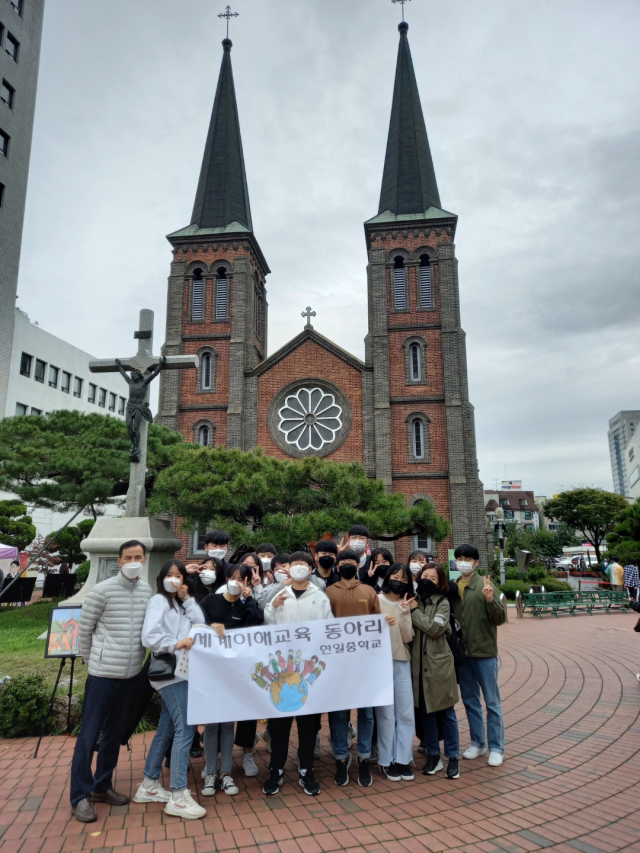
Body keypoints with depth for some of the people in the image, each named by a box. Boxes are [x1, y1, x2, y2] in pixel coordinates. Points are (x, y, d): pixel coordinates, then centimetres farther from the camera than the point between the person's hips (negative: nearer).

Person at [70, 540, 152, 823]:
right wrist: (91, 659, 4)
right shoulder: (102, 591, -14)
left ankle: (101, 787, 32)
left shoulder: (147, 590, 1)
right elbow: (84, 629, -4)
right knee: (89, 734, 4)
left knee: (115, 733, 16)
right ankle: (80, 797, 17)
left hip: (131, 674, 5)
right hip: (103, 673, -5)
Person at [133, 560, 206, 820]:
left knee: (166, 729, 14)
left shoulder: (180, 603, 16)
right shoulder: (158, 601, -8)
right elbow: (149, 637, -19)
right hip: (169, 672, -8)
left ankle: (149, 786, 26)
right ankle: (178, 796, -6)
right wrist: (175, 644, -27)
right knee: (185, 728, -11)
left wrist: (187, 598, -2)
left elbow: (200, 622, 4)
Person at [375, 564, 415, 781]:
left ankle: (403, 759, 19)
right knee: (386, 714, 1)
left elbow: (408, 637, -4)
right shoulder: (376, 600, -3)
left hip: (403, 663, 4)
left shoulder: (407, 605, 7)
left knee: (406, 713, 6)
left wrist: (404, 612, -13)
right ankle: (387, 761, 16)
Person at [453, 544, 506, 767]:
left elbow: (500, 619, -13)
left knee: (492, 702, 7)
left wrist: (491, 600, -29)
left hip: (484, 651, -5)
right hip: (461, 652, 5)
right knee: (470, 700, 17)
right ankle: (477, 743, 32)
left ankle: (496, 747, 21)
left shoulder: (485, 584, -10)